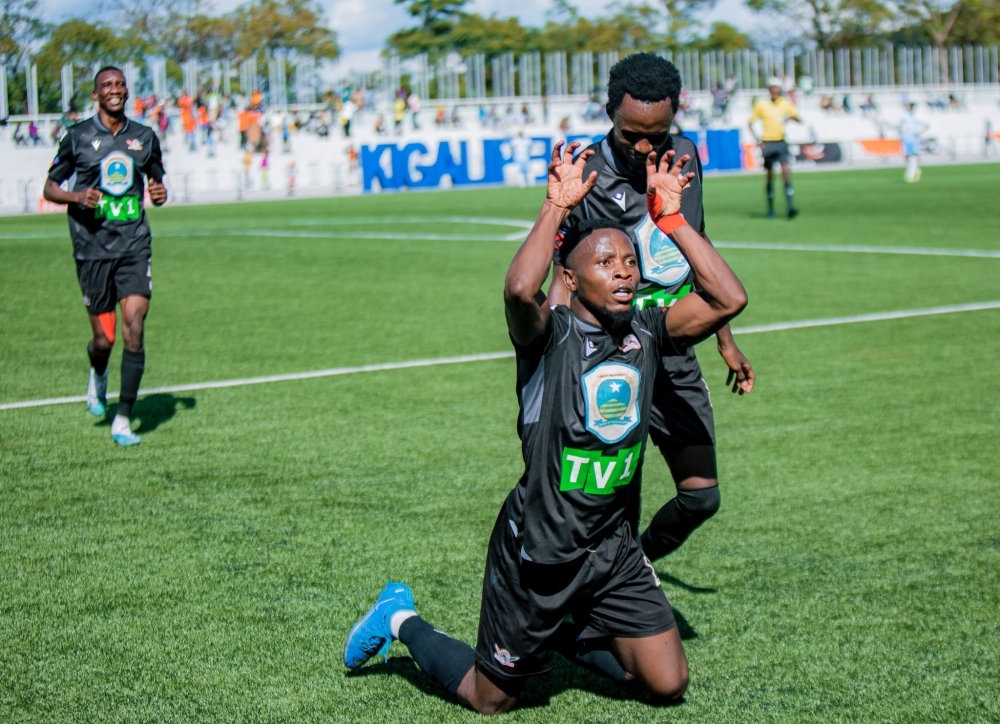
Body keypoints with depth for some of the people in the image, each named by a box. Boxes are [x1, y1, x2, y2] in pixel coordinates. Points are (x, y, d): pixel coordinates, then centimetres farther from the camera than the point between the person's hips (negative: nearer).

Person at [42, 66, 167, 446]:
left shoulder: (145, 137, 9)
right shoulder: (77, 136, 2)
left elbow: (156, 179, 23)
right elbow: (49, 188, 6)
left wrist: (159, 193, -1)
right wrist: (75, 196, -15)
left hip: (135, 244, 2)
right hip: (92, 247, -1)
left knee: (134, 329, -12)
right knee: (104, 338, 0)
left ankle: (123, 420, -3)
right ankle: (98, 374, 39)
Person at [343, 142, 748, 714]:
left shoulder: (647, 334, 0)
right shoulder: (549, 334, -16)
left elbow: (729, 299, -8)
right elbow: (520, 291, -39)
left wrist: (671, 218, -9)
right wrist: (557, 207, -29)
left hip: (612, 548, 5)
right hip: (536, 552, -5)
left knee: (669, 685, 5)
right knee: (491, 699, 9)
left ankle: (581, 634, 33)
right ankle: (402, 621, 36)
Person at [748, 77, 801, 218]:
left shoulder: (786, 104, 4)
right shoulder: (761, 105, 1)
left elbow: (799, 120, 4)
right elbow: (751, 123, 5)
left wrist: (790, 117, -18)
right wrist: (758, 140, -6)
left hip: (781, 142, 1)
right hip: (767, 143, 0)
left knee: (786, 170, -15)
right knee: (770, 175, 4)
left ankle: (790, 207, -18)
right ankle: (770, 209, 17)